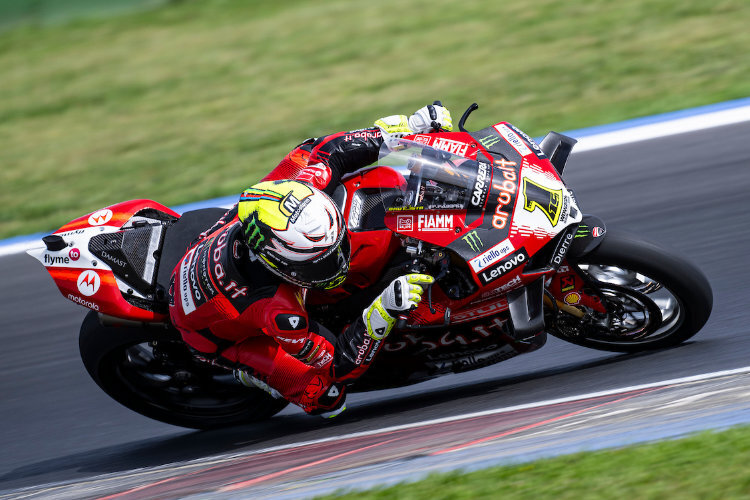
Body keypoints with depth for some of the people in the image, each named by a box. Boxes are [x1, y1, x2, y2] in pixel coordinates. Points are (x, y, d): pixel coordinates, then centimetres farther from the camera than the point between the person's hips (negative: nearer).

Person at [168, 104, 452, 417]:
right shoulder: (278, 311, -46)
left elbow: (325, 152, -13)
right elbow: (340, 365, -33)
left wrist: (409, 126, -14)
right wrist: (384, 312, -47)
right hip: (215, 333, -6)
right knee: (326, 396, -21)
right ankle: (250, 371, 9)